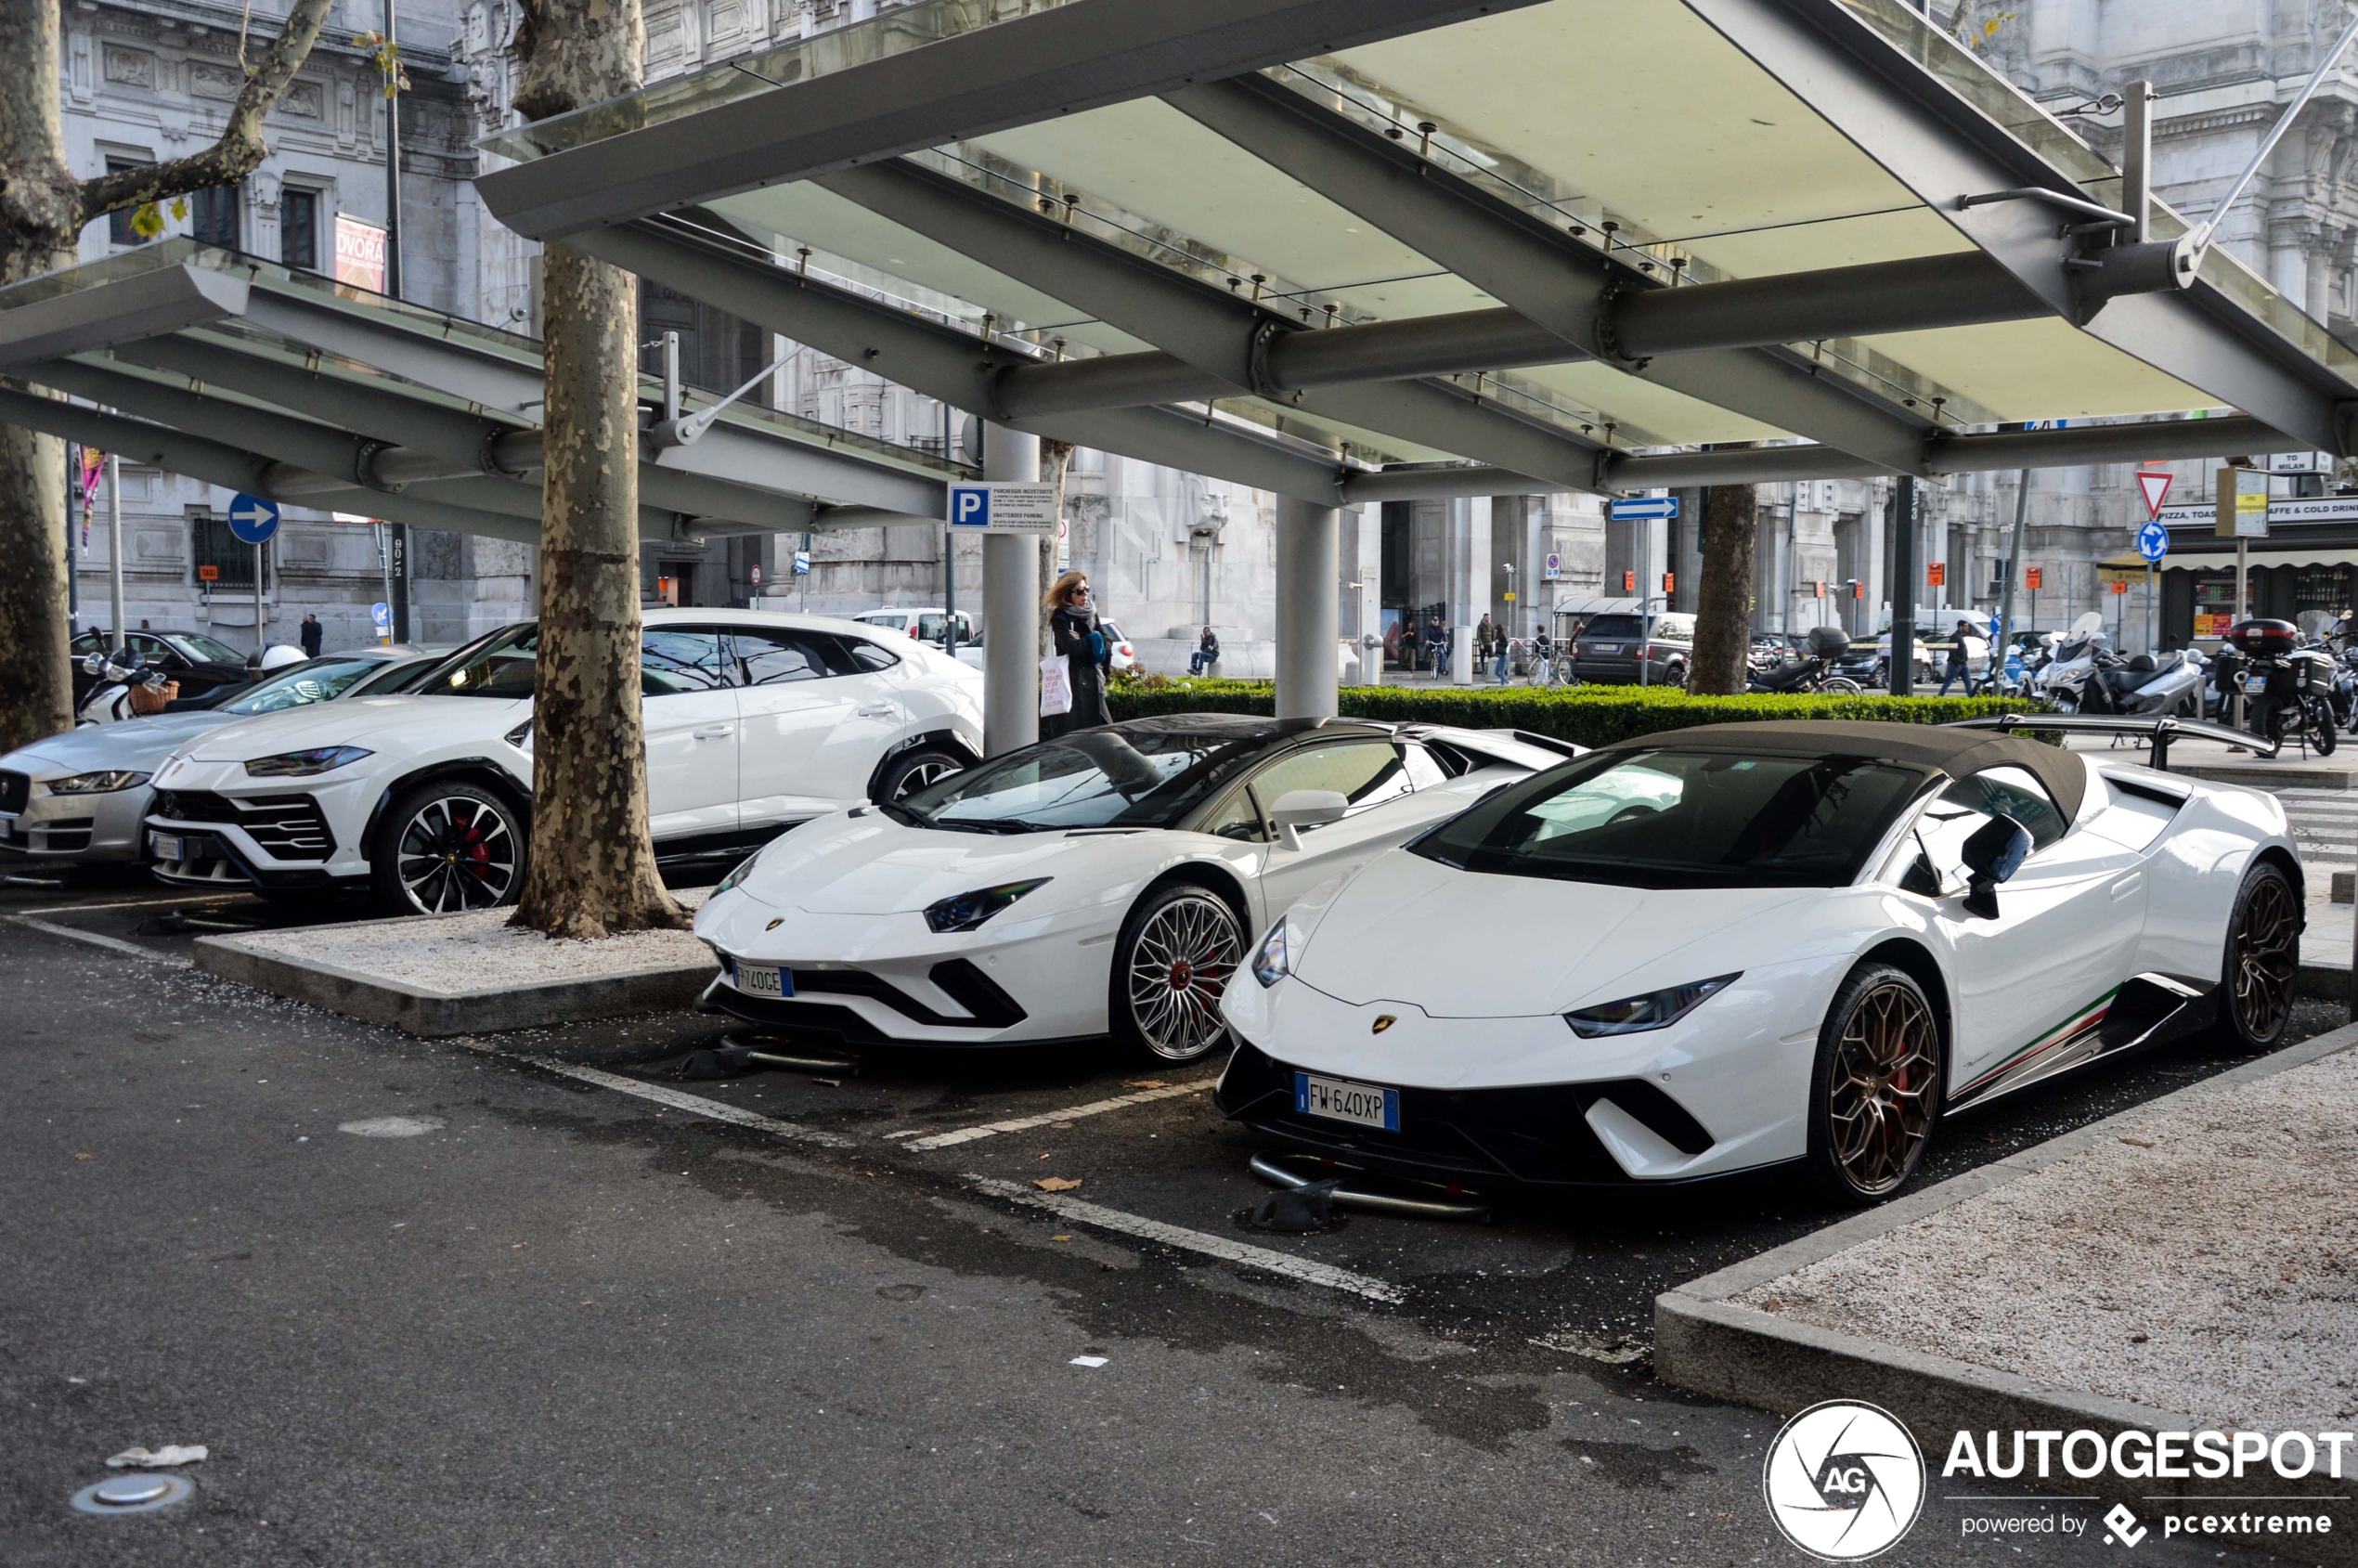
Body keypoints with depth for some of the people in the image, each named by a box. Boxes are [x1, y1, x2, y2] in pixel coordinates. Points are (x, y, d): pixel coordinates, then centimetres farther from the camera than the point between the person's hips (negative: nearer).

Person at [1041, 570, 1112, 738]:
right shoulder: (1060, 617, -5)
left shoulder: (1091, 614, 14)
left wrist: (1083, 642, -8)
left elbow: (1106, 649, 8)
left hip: (1091, 681, 7)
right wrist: (1093, 641, -5)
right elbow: (1071, 646, -20)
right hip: (1071, 682, -7)